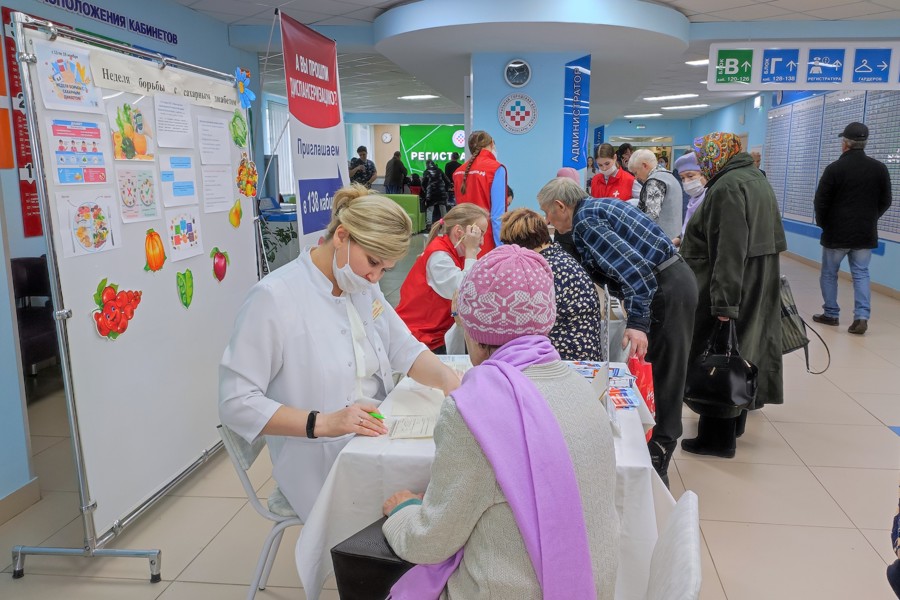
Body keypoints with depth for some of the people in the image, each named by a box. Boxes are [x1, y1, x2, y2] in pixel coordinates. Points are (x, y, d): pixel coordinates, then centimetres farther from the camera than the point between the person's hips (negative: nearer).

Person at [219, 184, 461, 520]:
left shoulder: (364, 288, 10)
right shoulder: (273, 298, -14)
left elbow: (405, 350, 12)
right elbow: (236, 402, -15)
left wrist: (449, 380, -9)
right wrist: (322, 423, -26)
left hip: (379, 440, 7)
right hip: (322, 464, -7)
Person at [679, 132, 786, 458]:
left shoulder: (728, 187, -18)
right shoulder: (756, 178, 14)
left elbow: (729, 251, -25)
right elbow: (772, 237, 19)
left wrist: (723, 303, -27)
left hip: (729, 288, -10)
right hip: (758, 285, 10)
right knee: (738, 351, 18)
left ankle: (718, 437, 7)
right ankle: (734, 421, 31)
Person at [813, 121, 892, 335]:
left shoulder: (834, 168, -12)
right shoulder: (880, 168, 2)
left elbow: (820, 201, -8)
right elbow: (885, 202, 8)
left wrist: (823, 223, 8)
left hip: (836, 232, -3)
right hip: (865, 233, 4)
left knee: (829, 273, 11)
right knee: (861, 273, 9)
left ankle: (831, 314, 17)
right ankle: (862, 316, -2)